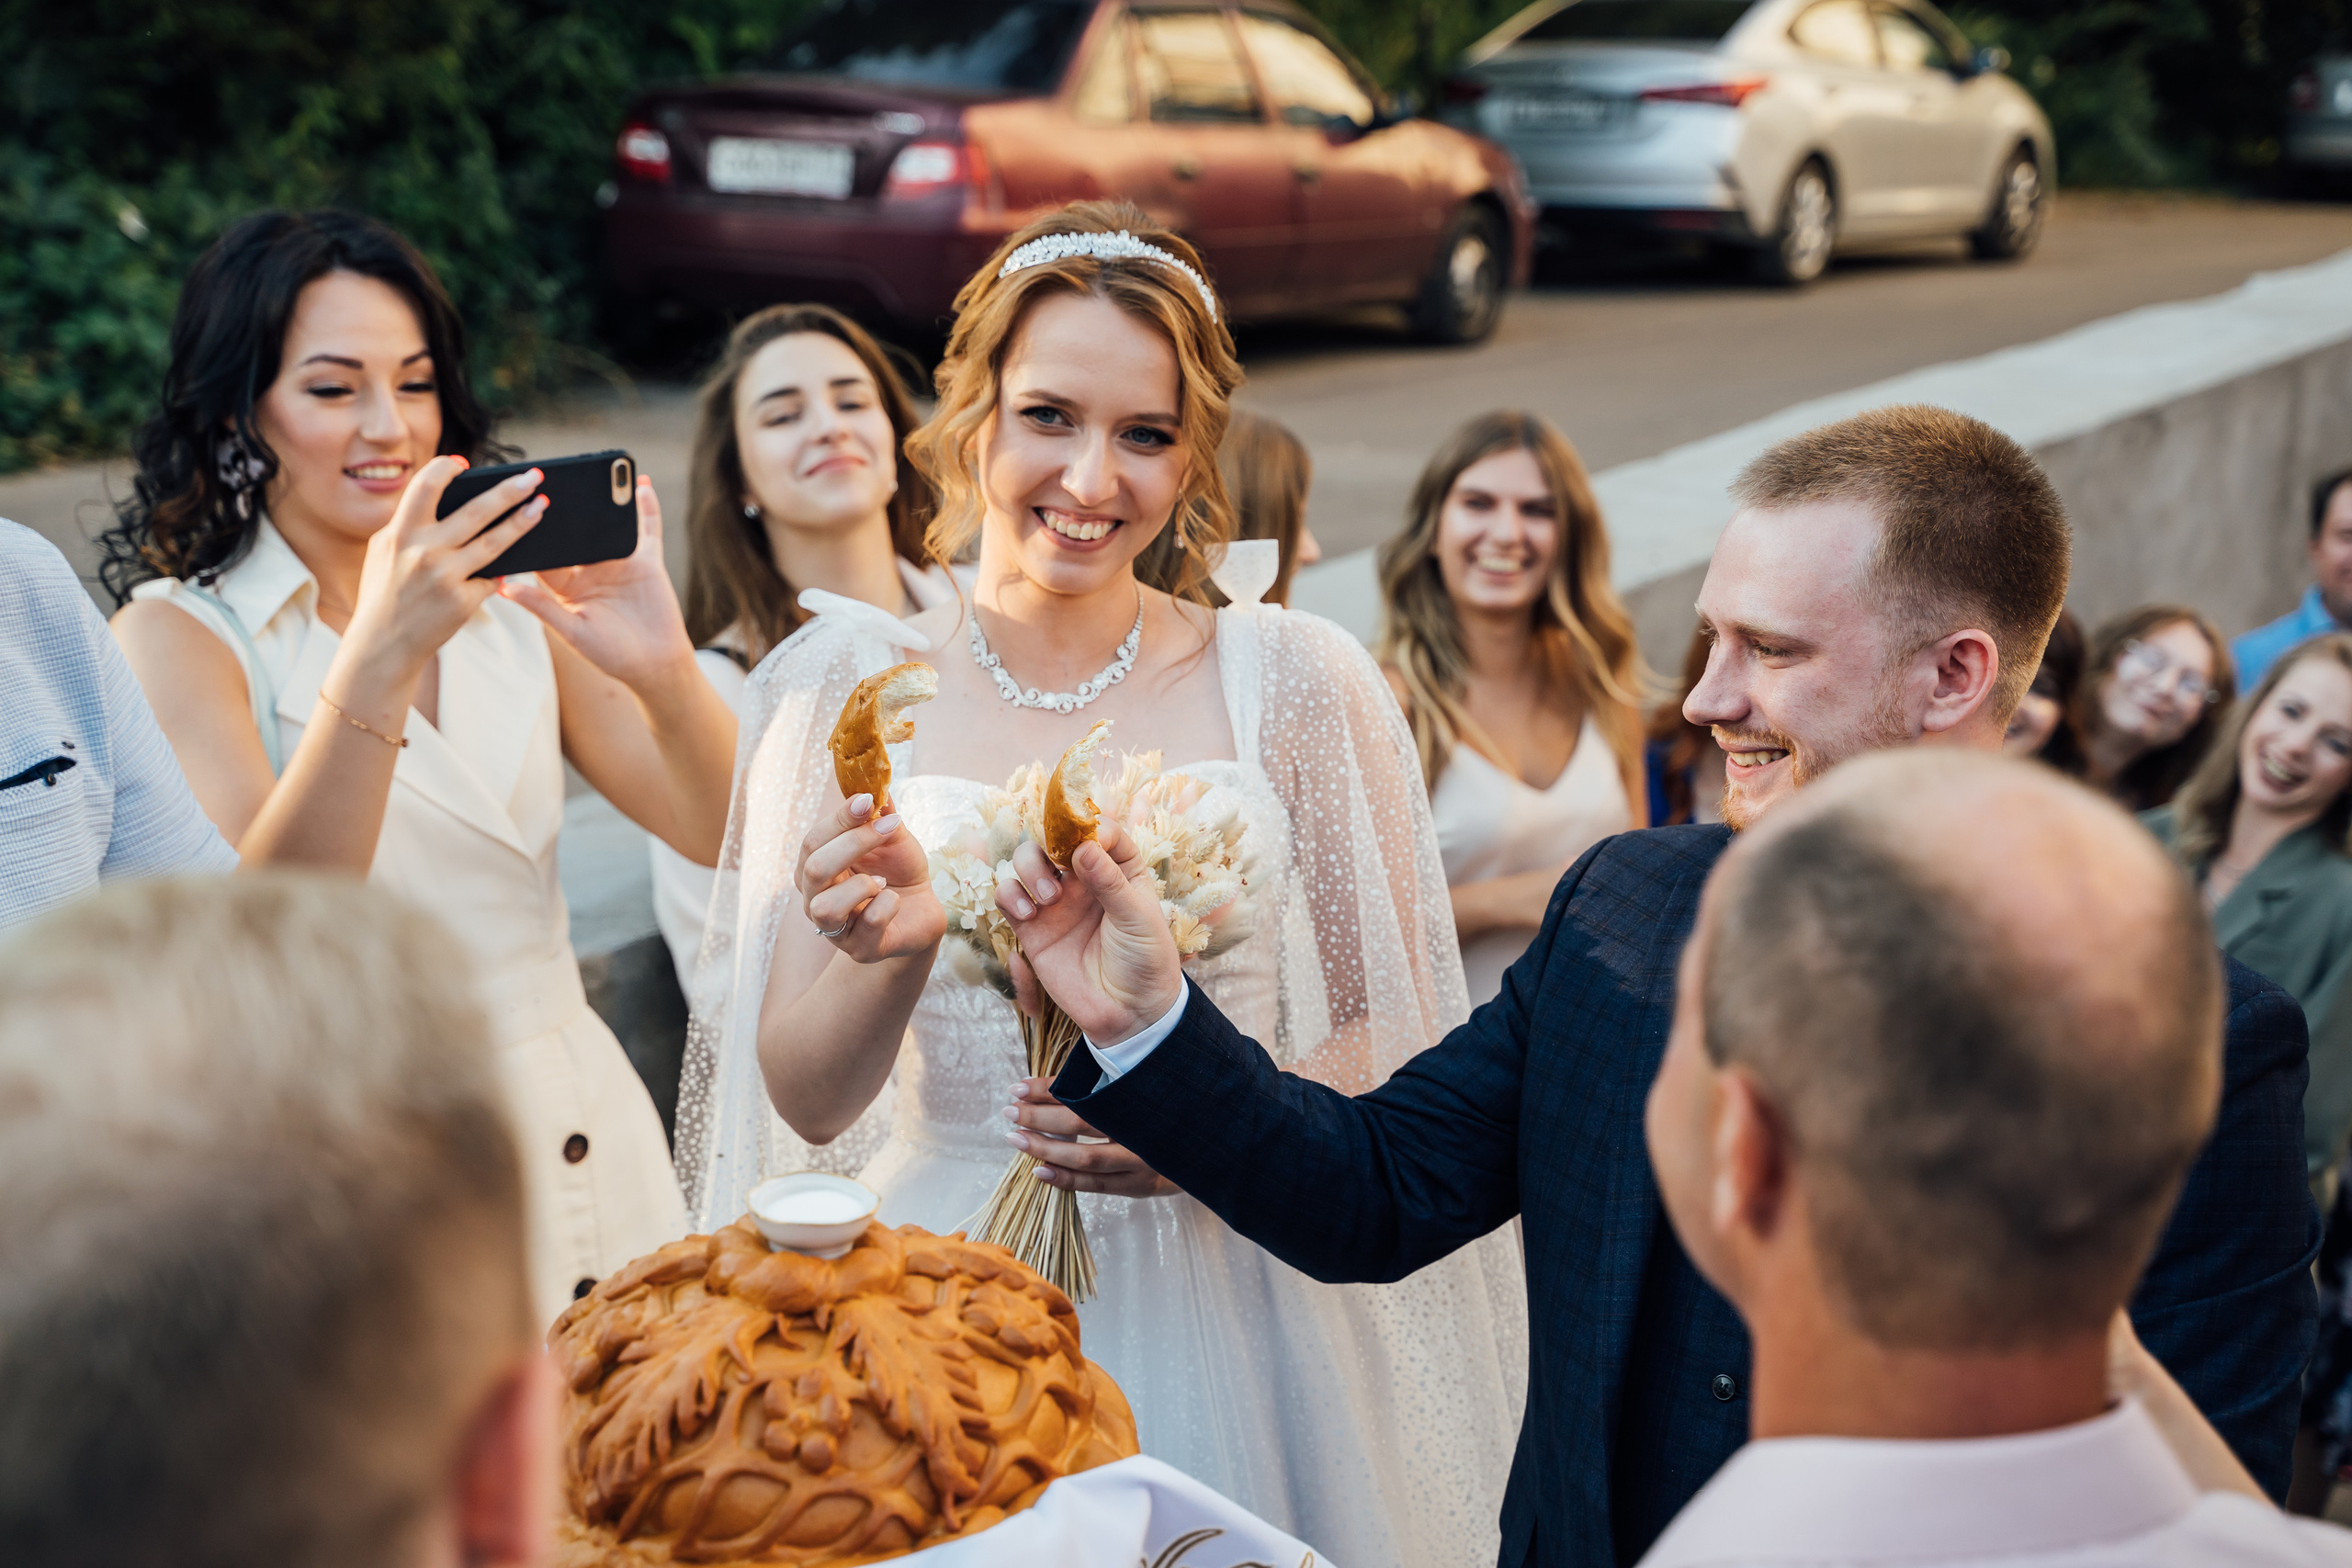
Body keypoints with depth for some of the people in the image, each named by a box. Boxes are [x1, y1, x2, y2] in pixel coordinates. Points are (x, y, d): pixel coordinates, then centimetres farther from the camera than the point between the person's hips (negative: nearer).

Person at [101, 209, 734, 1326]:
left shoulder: (512, 605, 7)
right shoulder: (179, 634, -7)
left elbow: (719, 832, 1)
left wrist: (664, 669, -20)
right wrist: (375, 658, -34)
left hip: (589, 1147, 5)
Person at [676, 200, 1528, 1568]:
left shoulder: (1295, 682, -4)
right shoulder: (846, 685, -3)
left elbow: (1394, 1038, 0)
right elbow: (806, 1100, -4)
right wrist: (896, 951, -24)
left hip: (1224, 1294, 0)